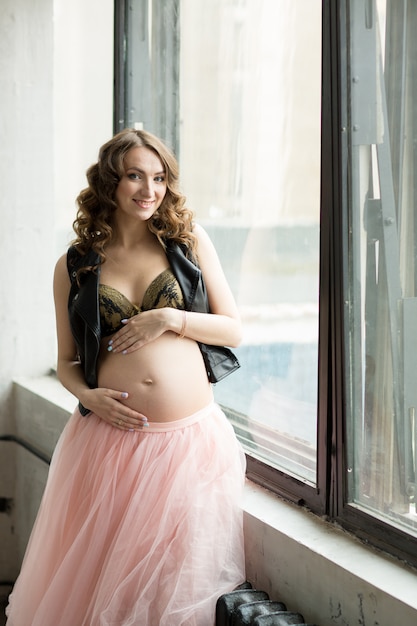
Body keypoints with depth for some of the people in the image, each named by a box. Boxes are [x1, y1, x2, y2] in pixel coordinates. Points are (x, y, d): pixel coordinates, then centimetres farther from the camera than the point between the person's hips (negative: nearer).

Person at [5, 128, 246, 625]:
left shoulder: (189, 241, 6)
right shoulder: (74, 266, 7)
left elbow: (233, 330, 6)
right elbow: (67, 362, 13)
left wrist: (170, 319, -9)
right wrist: (88, 395, -8)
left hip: (191, 436, 0)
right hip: (109, 436, 1)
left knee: (176, 582, 3)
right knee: (97, 580, 5)